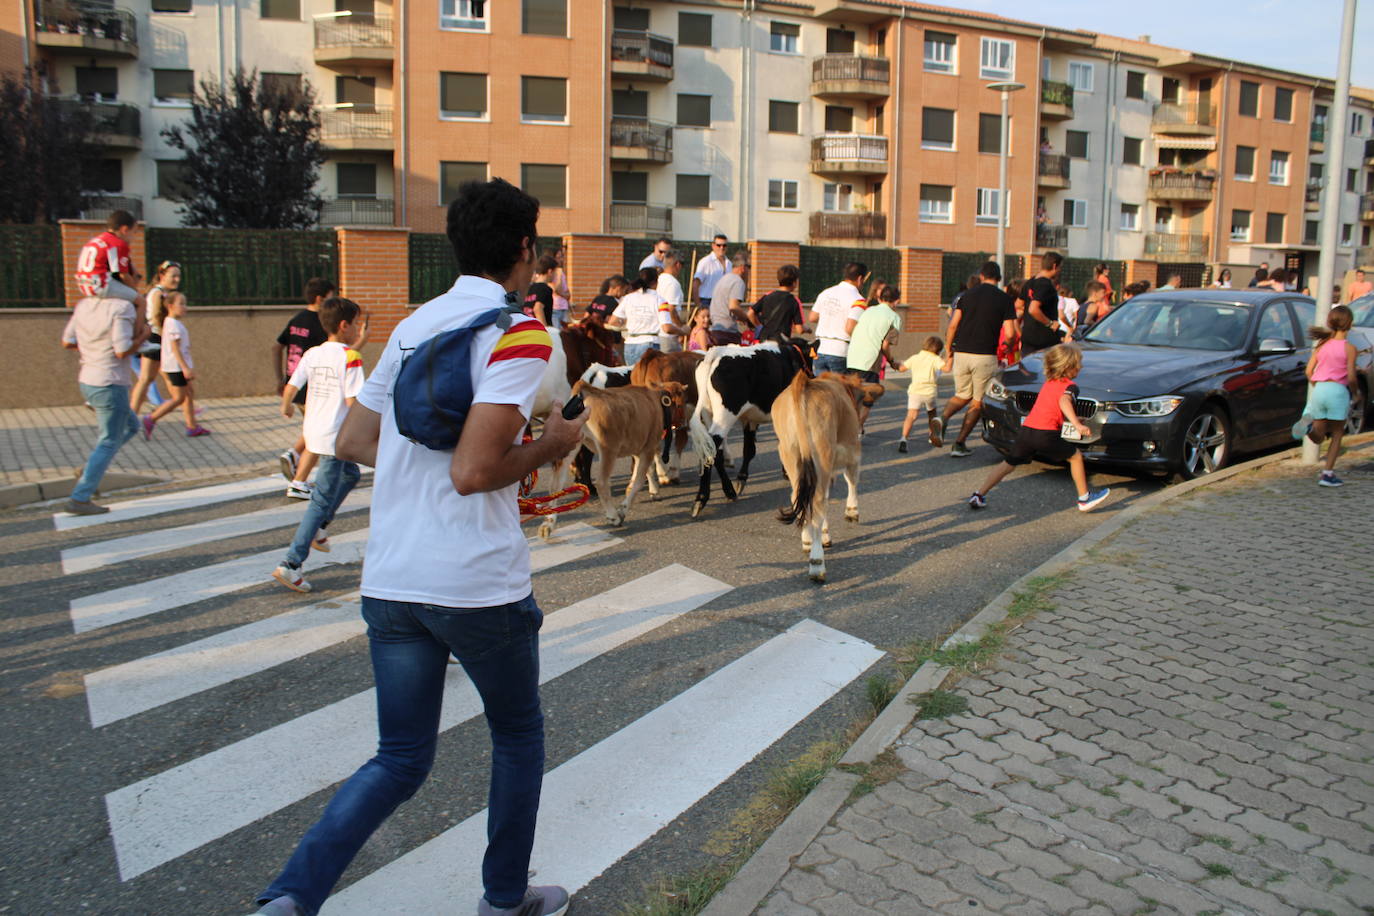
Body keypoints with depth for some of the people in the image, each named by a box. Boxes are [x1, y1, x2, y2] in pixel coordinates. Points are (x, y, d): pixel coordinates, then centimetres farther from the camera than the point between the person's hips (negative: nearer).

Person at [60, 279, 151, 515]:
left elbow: (67, 341, 8)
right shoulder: (123, 307, -17)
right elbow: (122, 351, -21)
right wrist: (143, 335, -6)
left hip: (87, 381, 8)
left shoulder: (83, 303, 6)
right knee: (109, 442, 2)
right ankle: (80, 498, 2)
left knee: (131, 425, 24)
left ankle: (89, 471, 15)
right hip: (110, 385, -8)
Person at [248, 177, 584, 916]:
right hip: (478, 586, -6)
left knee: (400, 760, 18)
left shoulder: (412, 324, 10)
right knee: (518, 737, 20)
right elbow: (474, 473, -22)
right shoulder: (519, 333, -12)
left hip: (389, 581, 6)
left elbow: (352, 443, 14)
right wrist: (553, 445, -6)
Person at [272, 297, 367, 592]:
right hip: (335, 437, -8)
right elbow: (353, 401, -19)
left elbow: (290, 388, 5)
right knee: (322, 499, -3)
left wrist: (287, 407, 26)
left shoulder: (312, 354, 6)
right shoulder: (350, 357, -14)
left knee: (350, 474, 29)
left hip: (314, 431, 8)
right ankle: (291, 564, -5)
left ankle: (317, 529, 26)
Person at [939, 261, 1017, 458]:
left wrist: (949, 350, 12)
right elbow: (1010, 334, -8)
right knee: (978, 402, 9)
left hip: (961, 353, 3)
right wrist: (1010, 345, 14)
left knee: (963, 395, 19)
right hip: (985, 356, -3)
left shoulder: (968, 295, 6)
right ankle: (959, 443, 5)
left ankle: (943, 418, -11)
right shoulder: (1005, 300, -2)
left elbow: (953, 325, 2)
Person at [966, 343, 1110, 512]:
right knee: (1076, 456, 16)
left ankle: (978, 496, 12)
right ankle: (1085, 498, 21)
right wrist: (1077, 425, -32)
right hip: (1045, 433, -6)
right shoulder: (1070, 386, 1)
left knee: (1009, 464, 17)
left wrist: (1073, 420, 47)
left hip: (1026, 429, 6)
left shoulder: (1049, 382, 24)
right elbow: (1064, 402, -21)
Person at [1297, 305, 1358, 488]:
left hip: (1319, 390, 4)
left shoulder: (1321, 344, 7)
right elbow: (1351, 377, -8)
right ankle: (1328, 474, 6)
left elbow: (1309, 371, 7)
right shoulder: (1349, 348, -6)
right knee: (1337, 434, 11)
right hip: (1338, 391, -4)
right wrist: (1355, 393, 11)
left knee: (1319, 438, 11)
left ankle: (1308, 425, -24)